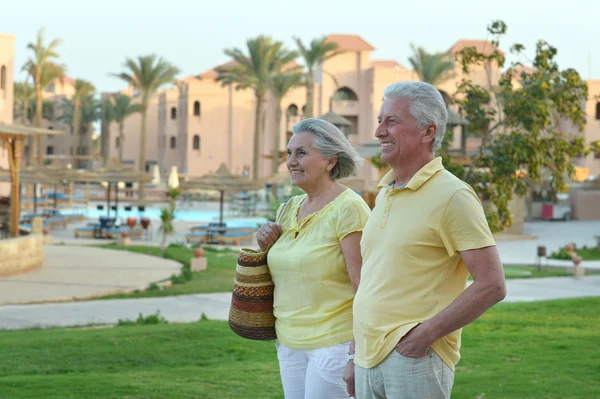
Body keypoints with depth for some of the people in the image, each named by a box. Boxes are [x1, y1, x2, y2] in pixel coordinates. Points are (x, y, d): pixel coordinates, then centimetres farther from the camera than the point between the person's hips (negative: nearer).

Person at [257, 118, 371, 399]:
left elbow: (365, 288, -17)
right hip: (290, 343, 8)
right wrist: (266, 243, 2)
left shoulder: (347, 209, -13)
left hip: (334, 344, -8)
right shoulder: (289, 208, 10)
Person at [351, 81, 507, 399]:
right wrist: (359, 352, 15)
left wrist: (425, 335, -16)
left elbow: (491, 286, -15)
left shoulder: (452, 197, -10)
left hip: (415, 358, -8)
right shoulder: (384, 194, 14)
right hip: (370, 357, 8)